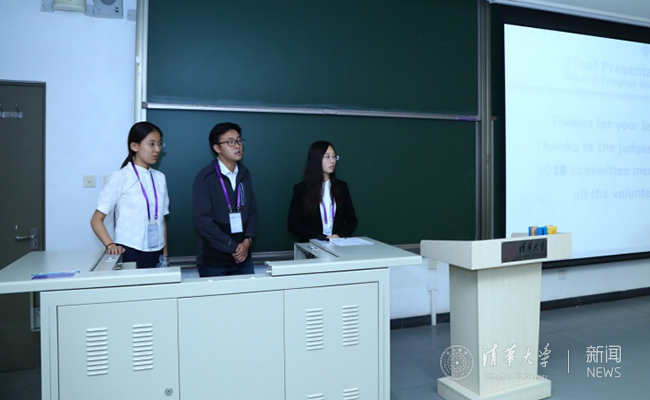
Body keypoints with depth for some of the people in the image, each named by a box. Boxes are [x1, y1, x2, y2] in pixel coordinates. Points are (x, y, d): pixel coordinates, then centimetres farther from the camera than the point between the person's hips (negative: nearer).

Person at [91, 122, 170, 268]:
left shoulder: (160, 178, 7)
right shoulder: (120, 178, -6)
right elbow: (96, 220, -3)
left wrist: (165, 255, 10)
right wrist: (110, 245, -18)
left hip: (156, 254, 4)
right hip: (129, 254, -4)